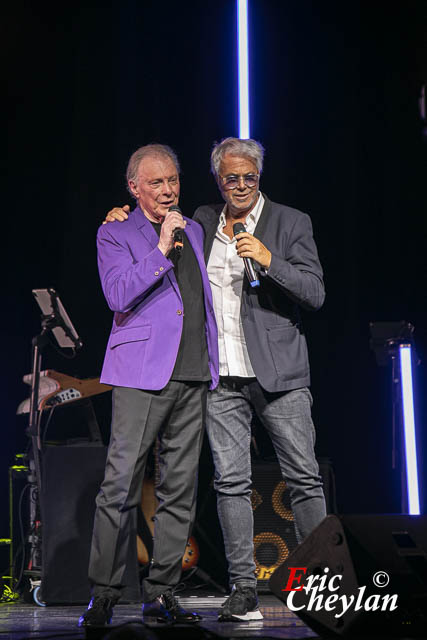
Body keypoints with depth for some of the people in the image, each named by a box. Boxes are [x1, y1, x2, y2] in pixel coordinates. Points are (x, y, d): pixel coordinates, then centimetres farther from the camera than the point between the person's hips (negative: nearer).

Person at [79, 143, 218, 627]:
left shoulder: (193, 230, 22)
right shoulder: (115, 235, 5)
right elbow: (118, 295, -11)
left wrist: (213, 360, 23)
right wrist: (162, 248, -13)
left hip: (193, 375, 6)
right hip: (142, 374, -5)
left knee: (180, 488, 4)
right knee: (121, 485, -10)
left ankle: (160, 593, 10)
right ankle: (103, 595, -4)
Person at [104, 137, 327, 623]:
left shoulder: (291, 223, 3)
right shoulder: (202, 222, 12)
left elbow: (315, 294, -5)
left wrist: (268, 260, -18)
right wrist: (126, 220, 10)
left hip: (279, 372, -2)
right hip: (222, 376, 3)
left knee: (303, 478, -1)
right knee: (231, 481, 0)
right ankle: (243, 590, 5)